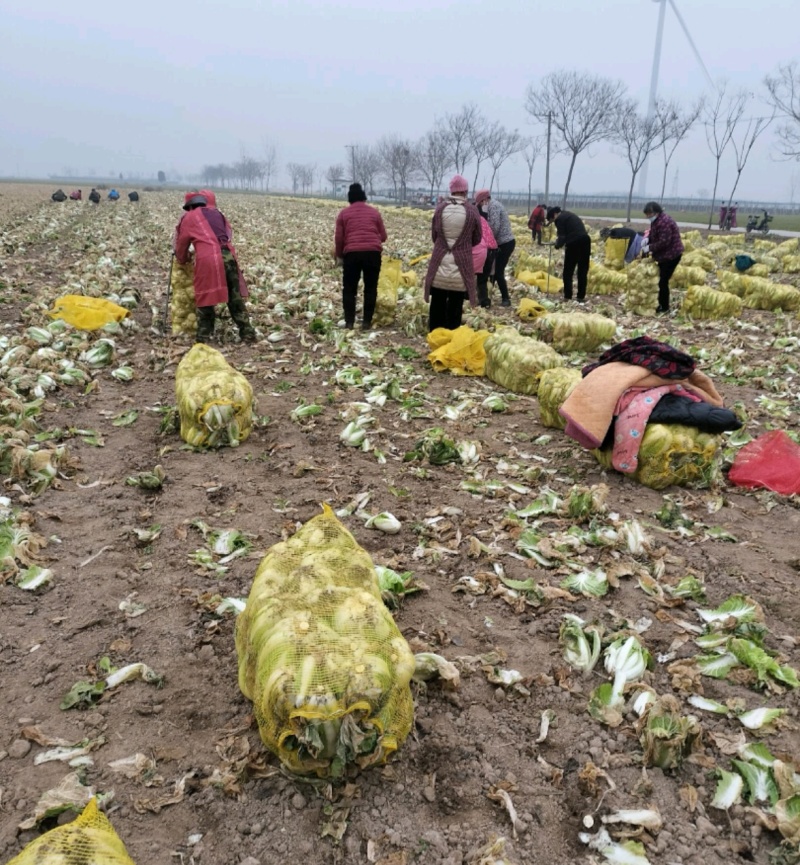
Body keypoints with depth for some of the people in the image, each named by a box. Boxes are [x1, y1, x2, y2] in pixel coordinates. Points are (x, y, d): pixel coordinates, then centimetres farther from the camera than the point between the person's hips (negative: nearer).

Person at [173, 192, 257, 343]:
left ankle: (203, 336, 11)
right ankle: (248, 334, 12)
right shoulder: (216, 213, 25)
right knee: (236, 299, 11)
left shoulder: (188, 218, 16)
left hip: (207, 259, -3)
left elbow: (181, 245, 24)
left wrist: (183, 260, 43)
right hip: (228, 255, 4)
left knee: (205, 298, 8)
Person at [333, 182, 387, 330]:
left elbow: (339, 238, 6)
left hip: (352, 253, -1)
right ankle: (366, 322, 10)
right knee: (370, 288, 10)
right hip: (373, 253, 1)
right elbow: (383, 236, 15)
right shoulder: (374, 212, 15)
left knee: (349, 289, 9)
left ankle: (349, 322, 6)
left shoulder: (344, 213, 11)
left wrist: (339, 254, 22)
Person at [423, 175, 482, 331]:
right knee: (455, 306, 6)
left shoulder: (440, 208, -2)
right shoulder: (472, 210, -6)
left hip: (439, 264, 2)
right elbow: (477, 239, 6)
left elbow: (434, 235, 9)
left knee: (437, 304, 12)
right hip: (461, 266, -2)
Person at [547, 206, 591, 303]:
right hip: (585, 240, 7)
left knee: (568, 271, 3)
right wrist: (561, 241, 21)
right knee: (583, 271, 11)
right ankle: (581, 297, 13)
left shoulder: (560, 219, -1)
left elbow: (562, 236, -7)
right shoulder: (570, 215, 25)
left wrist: (558, 245, 11)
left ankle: (568, 296, 1)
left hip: (574, 243, -7)